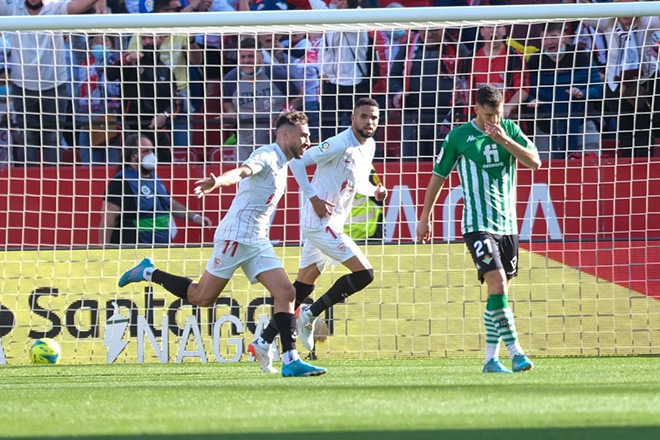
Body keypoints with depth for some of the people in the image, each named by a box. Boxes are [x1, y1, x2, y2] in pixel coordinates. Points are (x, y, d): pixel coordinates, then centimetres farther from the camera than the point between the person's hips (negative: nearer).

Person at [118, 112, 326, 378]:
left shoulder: (281, 163, 17)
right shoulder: (266, 156, -13)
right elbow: (241, 172, -33)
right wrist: (216, 182, -52)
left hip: (257, 242, 9)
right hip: (236, 235, -9)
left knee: (285, 292, -6)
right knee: (202, 298, -4)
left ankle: (291, 361, -10)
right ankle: (149, 272, 15)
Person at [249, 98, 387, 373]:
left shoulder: (369, 147, 13)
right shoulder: (340, 144, -15)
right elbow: (298, 161, -16)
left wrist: (374, 191, 6)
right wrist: (313, 198, -20)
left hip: (330, 225, 9)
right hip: (320, 223, -9)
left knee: (302, 287, 11)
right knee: (364, 273, -12)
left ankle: (264, 342, 14)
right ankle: (310, 314, -2)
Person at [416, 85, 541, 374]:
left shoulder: (509, 129, 7)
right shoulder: (459, 137, -2)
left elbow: (535, 162, -4)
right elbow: (438, 176, 8)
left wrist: (504, 140, -15)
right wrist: (425, 218, 11)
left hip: (507, 225, 4)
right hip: (478, 224, -4)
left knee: (499, 291, 6)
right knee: (498, 283, -19)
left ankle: (491, 358, 12)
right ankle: (515, 352, -19)